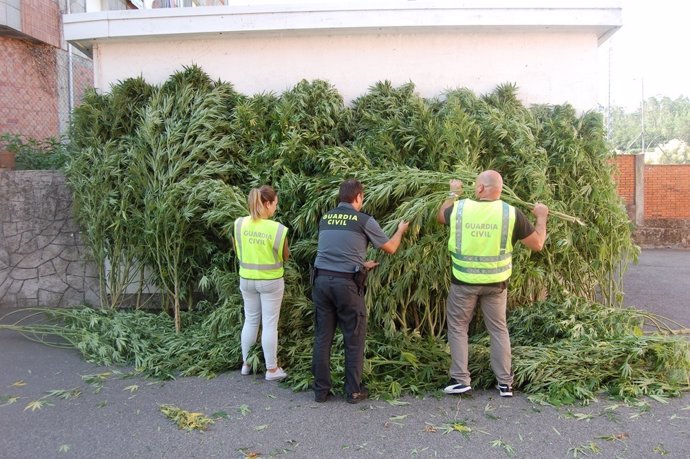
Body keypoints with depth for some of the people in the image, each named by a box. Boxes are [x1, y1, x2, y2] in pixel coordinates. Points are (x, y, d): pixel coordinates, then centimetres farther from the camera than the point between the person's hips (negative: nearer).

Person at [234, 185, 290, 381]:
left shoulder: (239, 223, -7)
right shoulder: (277, 228, -19)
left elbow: (237, 250, 8)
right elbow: (285, 257, -6)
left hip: (246, 279, 4)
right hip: (270, 281, -4)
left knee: (250, 321, 18)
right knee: (270, 324, 5)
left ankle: (246, 364, 30)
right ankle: (272, 369, 15)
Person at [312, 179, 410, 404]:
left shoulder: (325, 218, 12)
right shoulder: (364, 220, -2)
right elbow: (390, 248, 9)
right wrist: (400, 230, 28)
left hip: (321, 280, 5)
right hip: (346, 283, -4)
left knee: (322, 337, 12)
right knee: (354, 339, 9)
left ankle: (321, 390, 19)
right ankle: (354, 391, 18)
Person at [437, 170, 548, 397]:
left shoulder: (459, 208, -9)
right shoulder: (511, 213, -10)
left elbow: (440, 216, 15)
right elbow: (537, 244, -1)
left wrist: (453, 194, 29)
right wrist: (541, 217, 15)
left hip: (464, 281, -1)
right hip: (495, 282, 1)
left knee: (457, 327, 13)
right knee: (498, 329, 14)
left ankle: (460, 380, 14)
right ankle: (505, 383, 20)